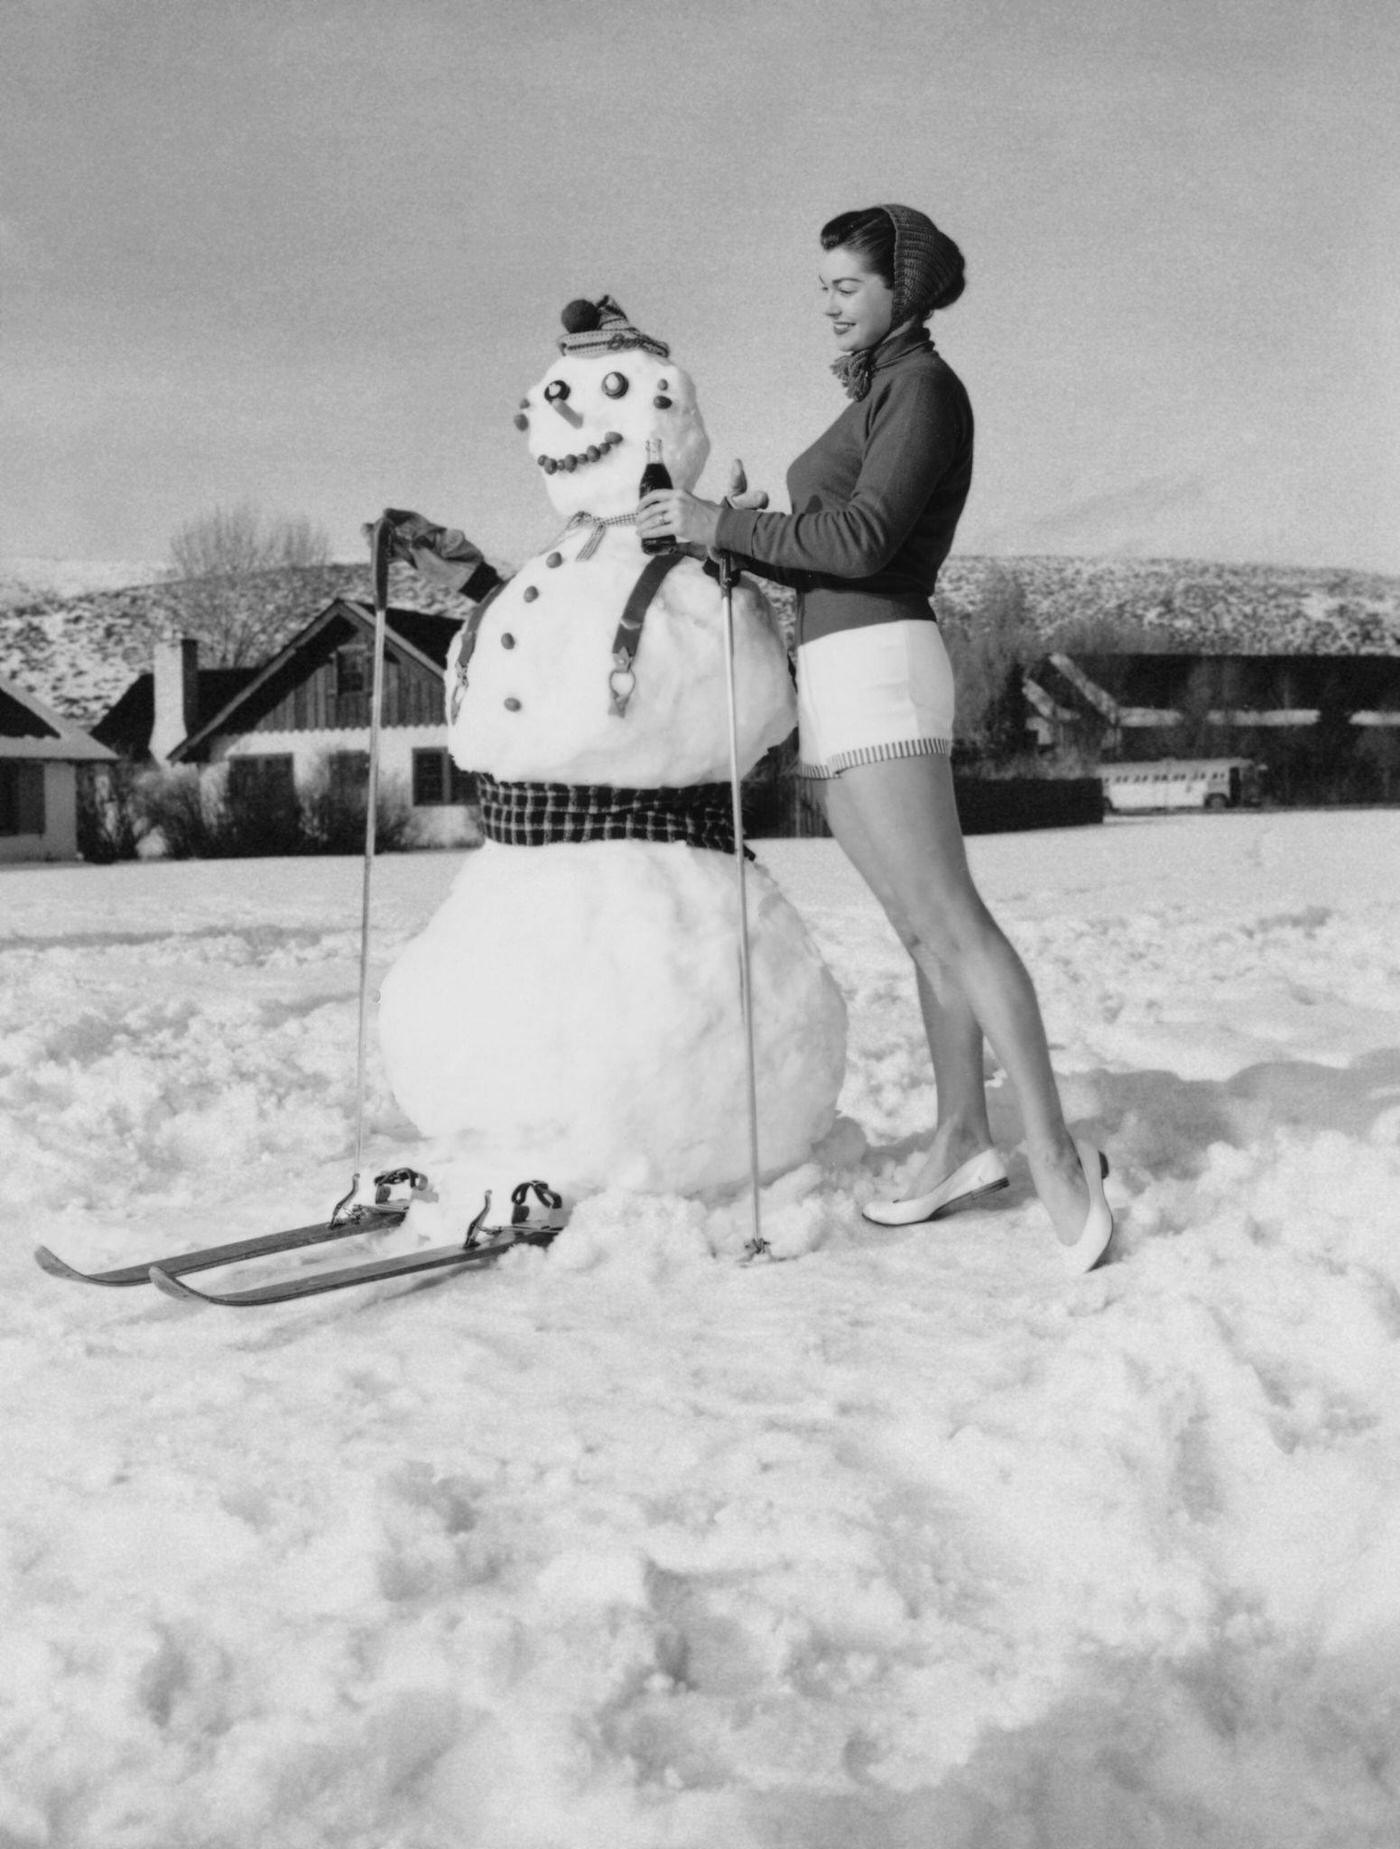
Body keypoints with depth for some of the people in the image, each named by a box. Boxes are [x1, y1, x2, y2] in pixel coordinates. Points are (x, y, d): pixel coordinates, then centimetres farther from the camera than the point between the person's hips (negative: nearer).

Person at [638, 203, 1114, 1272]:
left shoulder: (924, 386, -6)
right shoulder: (881, 394, 21)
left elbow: (861, 540, -18)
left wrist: (720, 524, -15)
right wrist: (718, 541, 11)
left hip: (876, 665, -10)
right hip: (842, 676, 10)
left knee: (947, 919, -16)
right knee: (925, 923, 9)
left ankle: (1056, 1159, -19)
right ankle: (964, 1139, 13)